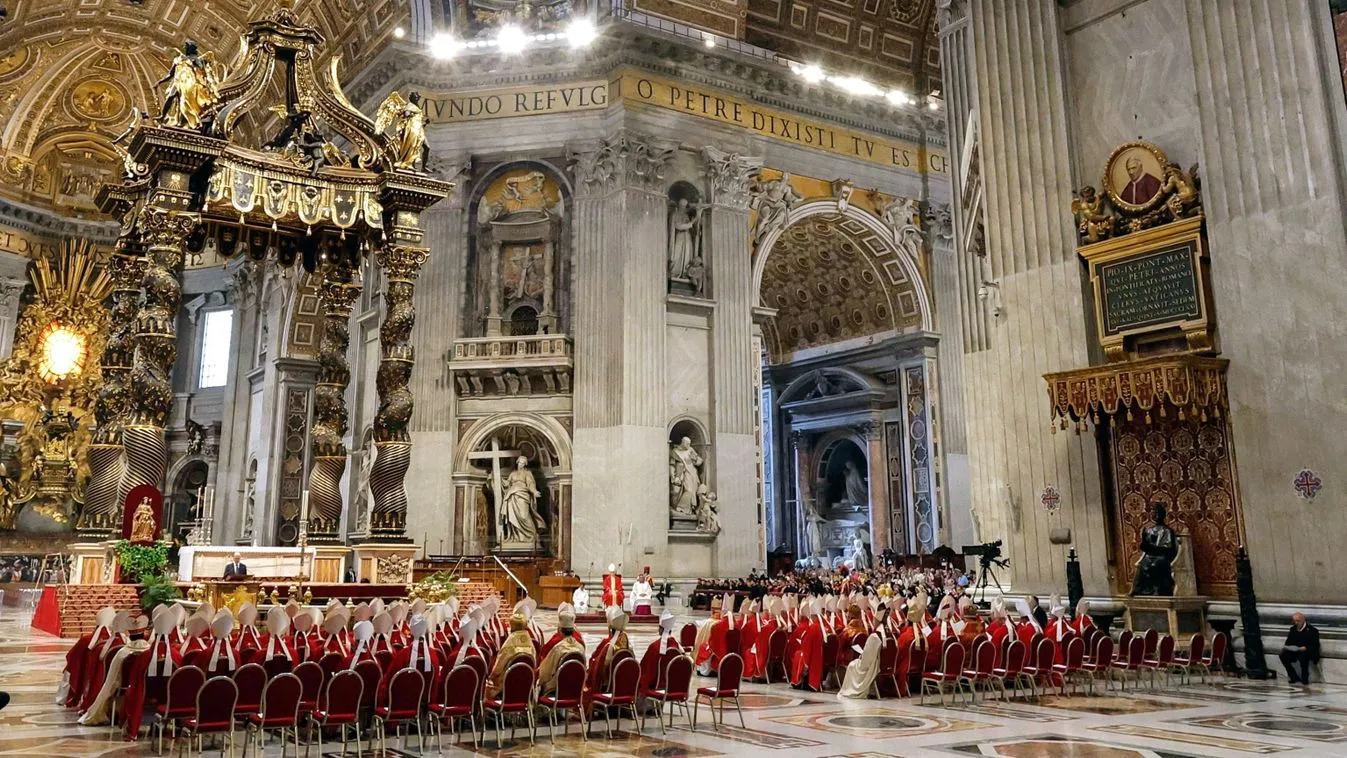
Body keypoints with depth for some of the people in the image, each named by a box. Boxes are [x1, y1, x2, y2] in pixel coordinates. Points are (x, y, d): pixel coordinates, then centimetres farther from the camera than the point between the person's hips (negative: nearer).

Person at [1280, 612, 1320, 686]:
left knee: (1303, 656, -40)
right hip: (1295, 652, 6)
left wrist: (1306, 648, -28)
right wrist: (1285, 647, -8)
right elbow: (1289, 642, 14)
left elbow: (1315, 646, -11)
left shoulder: (1312, 630, -6)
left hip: (1308, 652, -6)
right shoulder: (1293, 629, 11)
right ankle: (1294, 678, -10)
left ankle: (1304, 681, -21)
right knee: (1283, 655, -22)